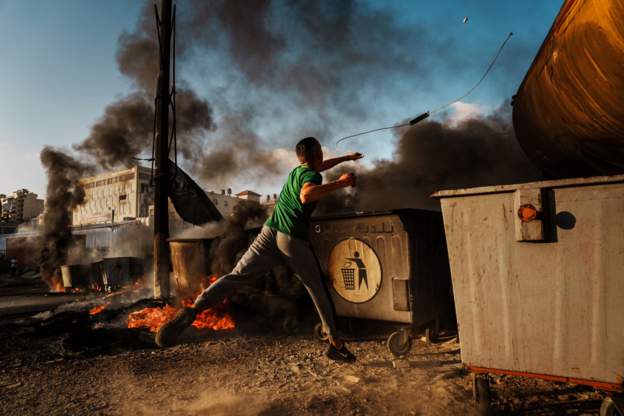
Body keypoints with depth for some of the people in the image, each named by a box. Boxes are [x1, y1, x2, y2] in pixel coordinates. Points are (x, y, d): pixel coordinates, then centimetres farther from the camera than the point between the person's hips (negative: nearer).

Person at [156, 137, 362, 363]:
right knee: (317, 289, 9)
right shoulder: (312, 175, -2)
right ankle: (335, 343, 16)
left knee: (237, 276, -5)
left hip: (270, 231, 6)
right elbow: (306, 195, -26)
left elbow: (321, 166, 44)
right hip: (293, 239, -6)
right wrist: (339, 183, -18)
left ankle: (193, 310, -24)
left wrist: (347, 158, 56)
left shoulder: (297, 170, 23)